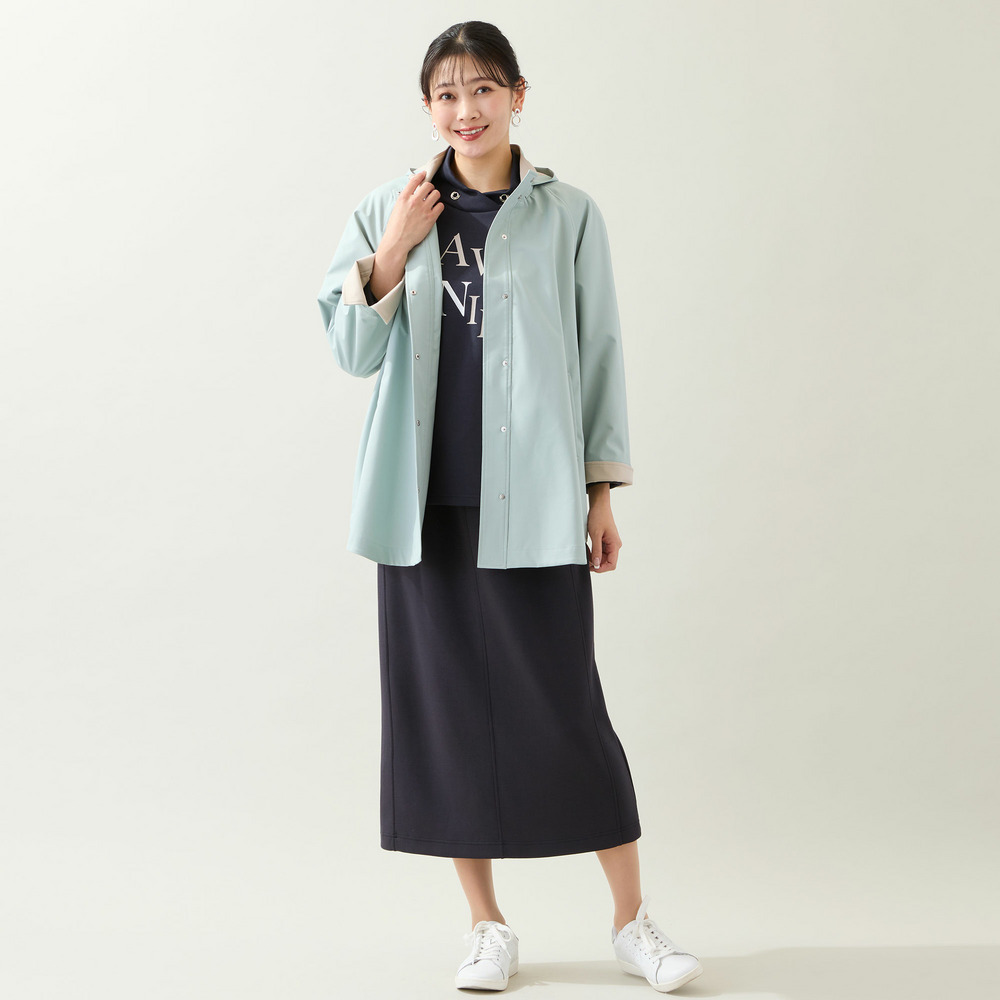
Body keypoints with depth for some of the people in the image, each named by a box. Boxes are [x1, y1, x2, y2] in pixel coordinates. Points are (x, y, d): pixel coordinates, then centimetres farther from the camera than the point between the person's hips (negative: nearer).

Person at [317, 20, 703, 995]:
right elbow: (353, 351, 4)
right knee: (445, 702, 6)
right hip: (427, 501, 2)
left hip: (532, 501, -2)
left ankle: (632, 918, 13)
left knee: (564, 704, -2)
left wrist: (603, 489, 3)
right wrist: (396, 249, -10)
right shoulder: (388, 211, 7)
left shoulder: (568, 214, 3)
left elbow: (599, 354, 6)